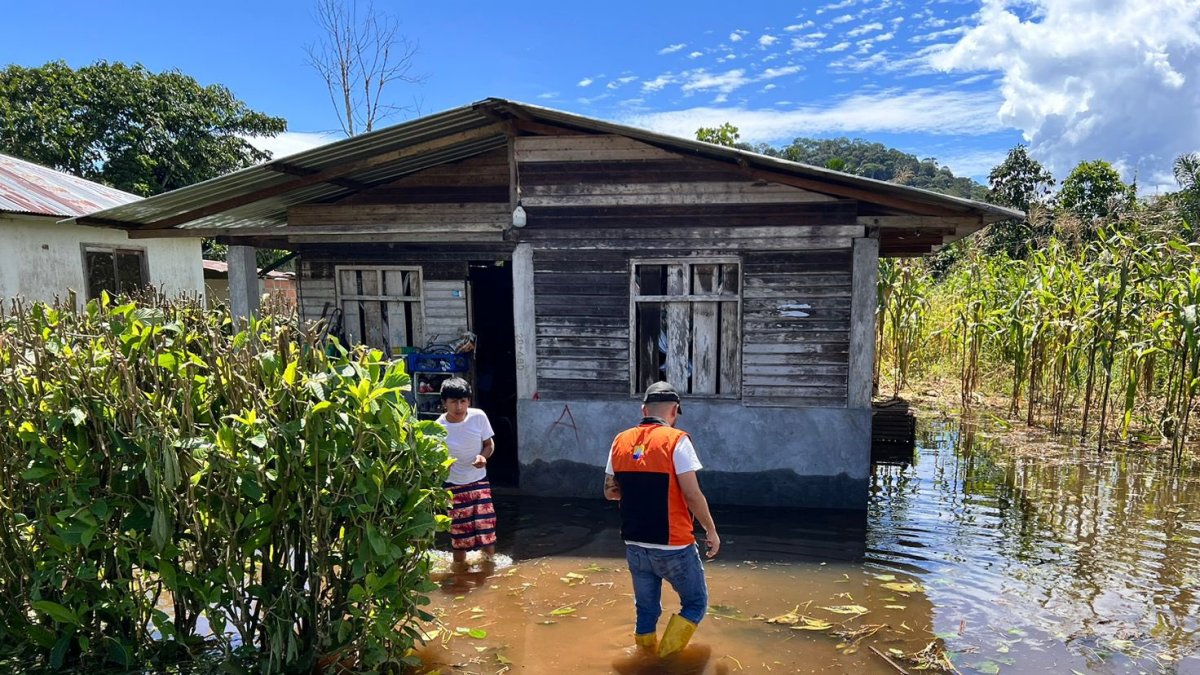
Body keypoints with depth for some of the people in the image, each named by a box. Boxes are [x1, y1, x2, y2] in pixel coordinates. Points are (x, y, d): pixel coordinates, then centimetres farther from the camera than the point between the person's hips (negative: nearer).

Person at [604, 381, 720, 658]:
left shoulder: (621, 441, 2)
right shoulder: (676, 440, -13)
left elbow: (610, 491, 8)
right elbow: (692, 495, -15)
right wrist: (711, 531, -2)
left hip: (635, 545, 5)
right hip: (673, 547, -5)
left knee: (646, 610, 19)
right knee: (695, 603, 14)